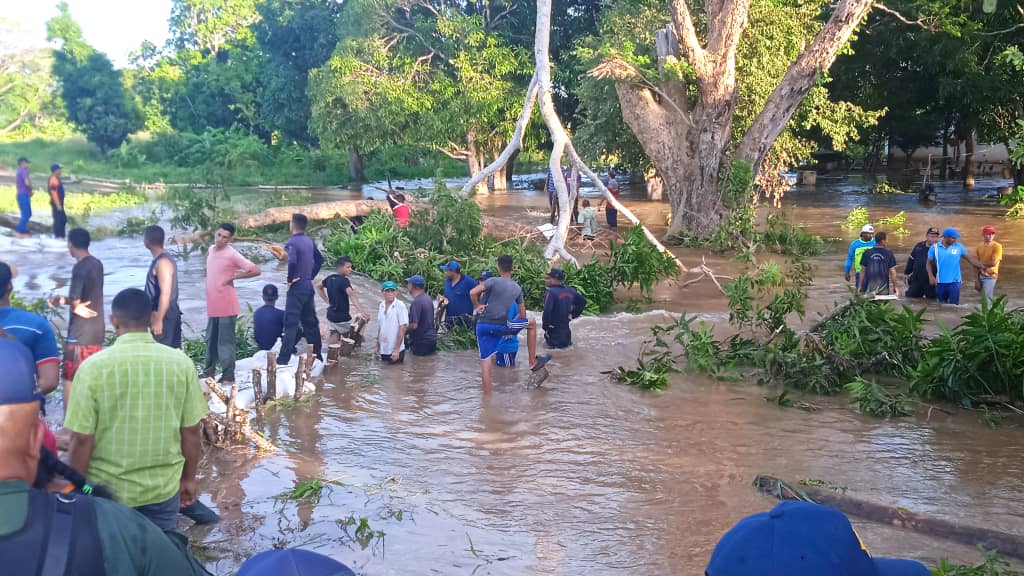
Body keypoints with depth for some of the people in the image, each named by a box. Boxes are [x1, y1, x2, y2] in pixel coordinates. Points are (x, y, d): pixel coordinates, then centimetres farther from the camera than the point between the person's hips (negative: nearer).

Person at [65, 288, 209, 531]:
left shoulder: (93, 367, -13)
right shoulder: (181, 363, -7)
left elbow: (81, 440, -10)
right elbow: (191, 432, 0)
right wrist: (188, 479, 14)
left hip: (106, 492, -1)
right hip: (164, 489, 2)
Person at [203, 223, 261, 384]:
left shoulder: (232, 254, -15)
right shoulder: (211, 250, 8)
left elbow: (255, 270, -18)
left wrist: (233, 277, -14)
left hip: (226, 306, -8)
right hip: (212, 305, 8)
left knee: (225, 342, -2)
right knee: (211, 339, 17)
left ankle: (228, 376, 6)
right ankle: (209, 371, 29)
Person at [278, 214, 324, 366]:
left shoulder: (292, 243, -15)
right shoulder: (309, 241, 10)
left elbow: (292, 262, -32)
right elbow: (320, 259, 19)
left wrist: (290, 279, -17)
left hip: (297, 287, -8)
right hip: (308, 285, 8)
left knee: (291, 323, -8)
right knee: (310, 322, 15)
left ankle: (283, 360, -9)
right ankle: (317, 355, 21)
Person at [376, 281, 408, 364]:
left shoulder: (400, 306, -12)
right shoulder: (381, 306, 6)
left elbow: (403, 328, -14)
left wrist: (397, 349, -16)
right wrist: (377, 346, 14)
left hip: (395, 351, -6)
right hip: (383, 349, 6)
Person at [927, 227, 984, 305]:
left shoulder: (959, 247, -1)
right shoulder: (934, 247, -1)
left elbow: (971, 258, 0)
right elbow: (929, 263, 5)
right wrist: (931, 277, -5)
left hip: (954, 282, -1)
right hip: (940, 282, 1)